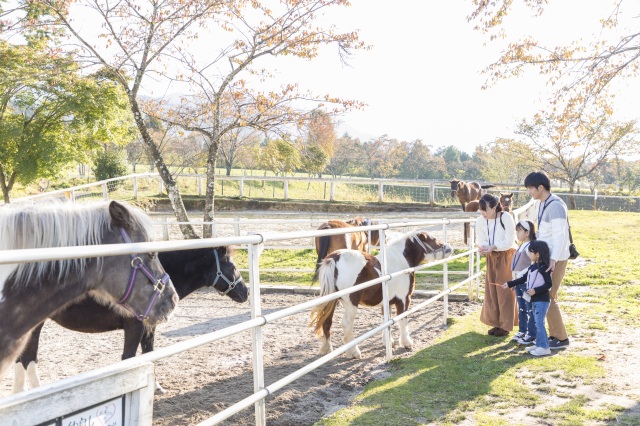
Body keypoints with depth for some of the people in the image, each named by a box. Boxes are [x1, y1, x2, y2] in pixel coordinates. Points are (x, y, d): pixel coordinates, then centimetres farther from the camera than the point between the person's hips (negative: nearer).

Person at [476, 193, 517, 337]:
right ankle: (496, 322, 20)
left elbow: (509, 241, -18)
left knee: (505, 291, -1)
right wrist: (482, 248, -23)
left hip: (506, 256, -5)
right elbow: (480, 240, 1)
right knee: (491, 290, 7)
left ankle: (505, 326, 9)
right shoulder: (480, 221, -5)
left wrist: (492, 247, -30)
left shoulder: (506, 218, -19)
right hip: (491, 257, 5)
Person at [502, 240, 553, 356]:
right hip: (534, 300, 9)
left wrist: (535, 290, -24)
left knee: (539, 323, -9)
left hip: (542, 300, -9)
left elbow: (549, 284, -18)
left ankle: (544, 348, -5)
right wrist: (509, 284, 16)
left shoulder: (544, 268, -15)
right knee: (537, 323, 14)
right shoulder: (532, 267, 12)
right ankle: (539, 344, 21)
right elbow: (523, 279, 18)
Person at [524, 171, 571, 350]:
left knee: (548, 297, -5)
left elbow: (560, 236, -26)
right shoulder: (539, 204, 7)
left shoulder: (556, 206, -21)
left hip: (556, 259, -9)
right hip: (546, 257, 9)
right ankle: (554, 334, 23)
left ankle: (562, 338, 5)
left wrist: (553, 259, -33)